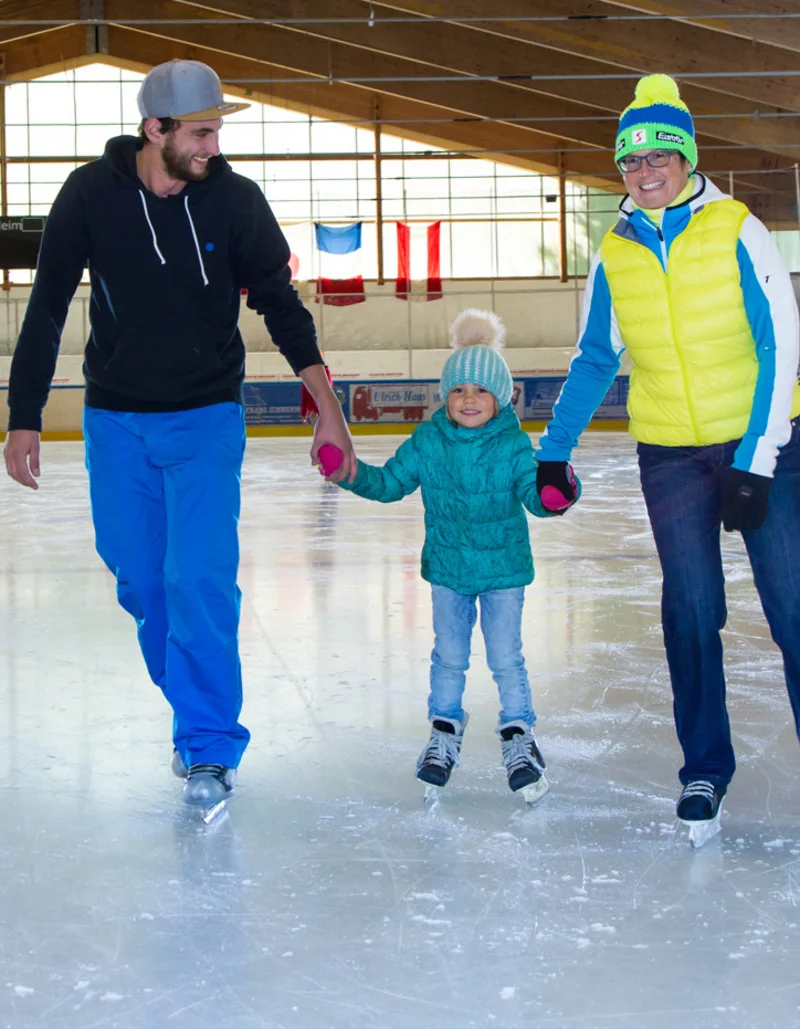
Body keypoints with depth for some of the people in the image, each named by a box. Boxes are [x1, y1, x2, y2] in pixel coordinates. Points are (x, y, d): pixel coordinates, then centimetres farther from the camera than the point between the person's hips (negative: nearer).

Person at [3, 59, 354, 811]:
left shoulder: (234, 199, -10)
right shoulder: (91, 194, -10)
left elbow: (279, 305, -2)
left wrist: (327, 406, -8)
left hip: (206, 418, -1)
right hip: (116, 420, 1)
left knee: (199, 580, -12)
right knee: (141, 583, 8)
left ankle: (208, 747, -1)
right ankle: (195, 706, 30)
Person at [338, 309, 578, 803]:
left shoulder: (513, 445, -13)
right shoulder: (427, 441, -6)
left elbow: (533, 493, -20)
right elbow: (391, 482, 1)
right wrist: (354, 475, -15)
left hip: (503, 566, -2)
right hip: (448, 567, 2)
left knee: (506, 657, 1)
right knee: (449, 655, 13)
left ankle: (518, 734, 18)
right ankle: (445, 729, 30)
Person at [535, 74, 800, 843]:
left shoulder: (736, 233, -8)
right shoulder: (614, 254, 3)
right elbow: (593, 360, 13)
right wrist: (552, 453, 7)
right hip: (670, 453, 3)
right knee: (691, 611, 2)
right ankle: (704, 769, 15)